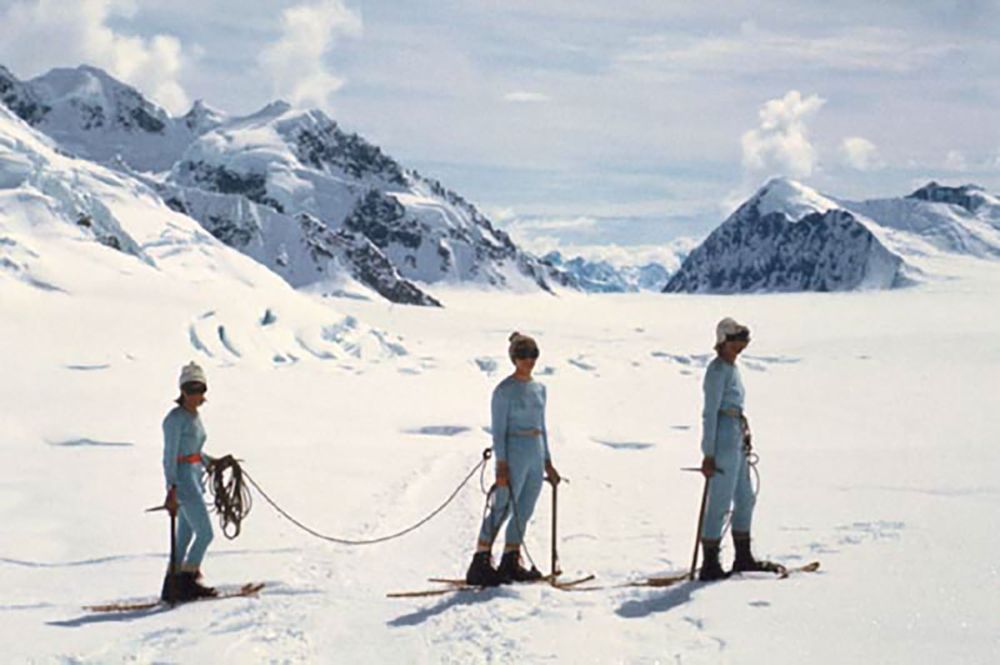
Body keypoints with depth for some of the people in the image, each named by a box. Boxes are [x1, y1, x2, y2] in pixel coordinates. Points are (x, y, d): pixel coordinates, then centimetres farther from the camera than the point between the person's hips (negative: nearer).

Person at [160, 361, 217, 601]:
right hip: (183, 478, -9)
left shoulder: (195, 416, 13)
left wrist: (211, 464, 15)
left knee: (186, 536, 10)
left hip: (195, 477, 9)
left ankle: (172, 586, 15)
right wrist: (172, 488, -21)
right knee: (205, 532, -8)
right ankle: (187, 579, 0)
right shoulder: (176, 418, -13)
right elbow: (170, 456, -16)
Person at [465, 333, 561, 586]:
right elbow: (499, 429, -10)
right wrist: (501, 464, -16)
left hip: (536, 457, 7)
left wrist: (547, 462, 17)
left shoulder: (539, 388, 13)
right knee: (502, 509, -7)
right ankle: (480, 564, -2)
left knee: (524, 513, 8)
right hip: (514, 455, -7)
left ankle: (510, 564, 16)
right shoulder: (505, 390, -8)